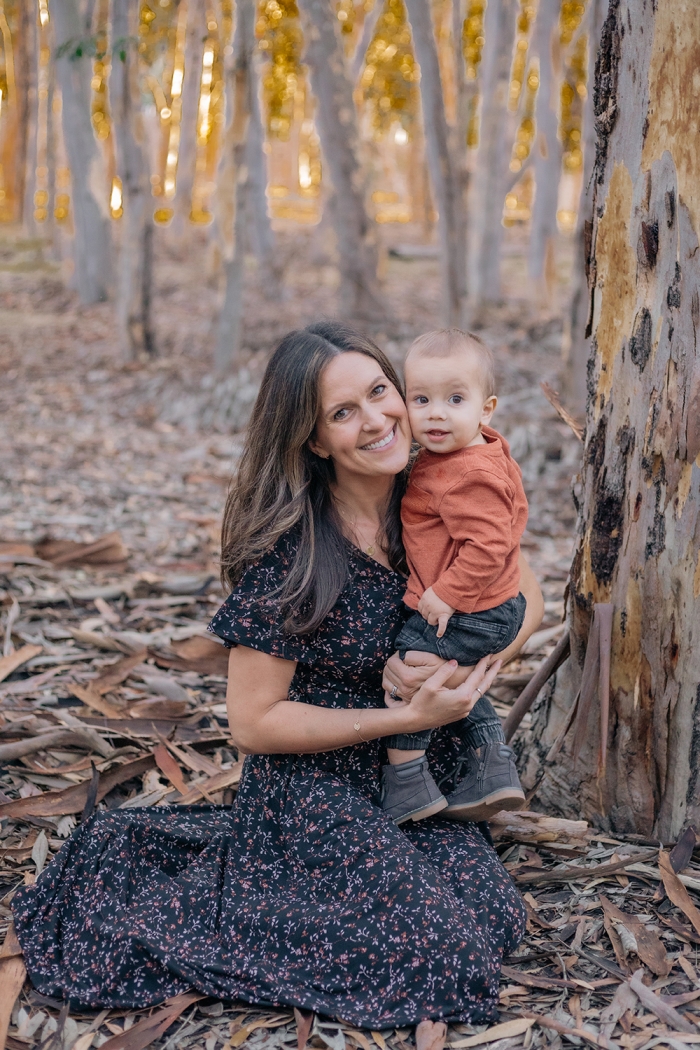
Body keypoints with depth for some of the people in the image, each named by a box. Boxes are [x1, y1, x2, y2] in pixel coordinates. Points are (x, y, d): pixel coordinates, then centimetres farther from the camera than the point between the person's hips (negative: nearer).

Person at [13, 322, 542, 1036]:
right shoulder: (288, 552, -20)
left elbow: (526, 600, 4)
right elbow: (253, 722, -17)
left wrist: (461, 664, -16)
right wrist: (407, 716, -21)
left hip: (418, 788, 6)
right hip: (314, 785, -6)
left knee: (495, 918, -9)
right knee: (439, 949, -15)